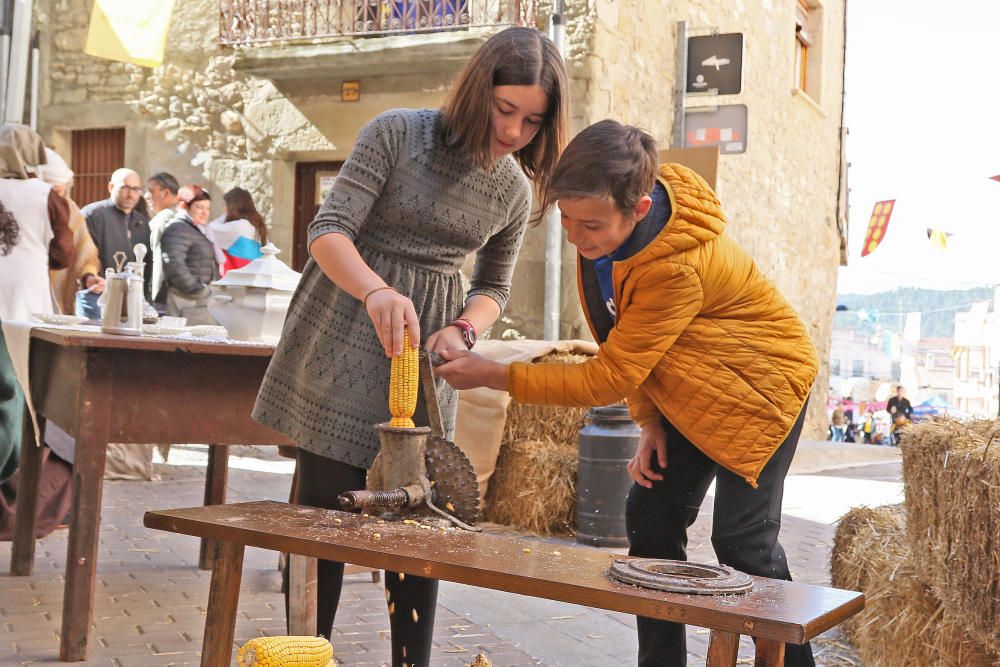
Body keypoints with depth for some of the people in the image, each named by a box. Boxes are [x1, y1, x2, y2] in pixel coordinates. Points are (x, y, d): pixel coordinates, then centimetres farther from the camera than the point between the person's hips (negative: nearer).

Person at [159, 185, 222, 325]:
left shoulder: (199, 230, 22)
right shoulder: (178, 229, -9)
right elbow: (174, 265, -21)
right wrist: (199, 290, -16)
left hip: (198, 301, 9)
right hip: (186, 302, -9)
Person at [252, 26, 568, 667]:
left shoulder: (515, 190, 2)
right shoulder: (397, 133, -11)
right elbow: (329, 231, -17)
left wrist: (462, 330, -7)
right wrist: (377, 291, -37)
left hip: (426, 354, 4)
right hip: (343, 345, -3)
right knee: (327, 508, 0)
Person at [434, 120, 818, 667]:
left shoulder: (677, 266, -39)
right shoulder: (608, 222, -14)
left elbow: (609, 377, -34)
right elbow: (622, 343, -1)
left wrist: (491, 375, -33)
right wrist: (649, 420, -6)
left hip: (760, 385, -7)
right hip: (687, 390, 8)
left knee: (742, 538, -11)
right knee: (650, 518, 3)